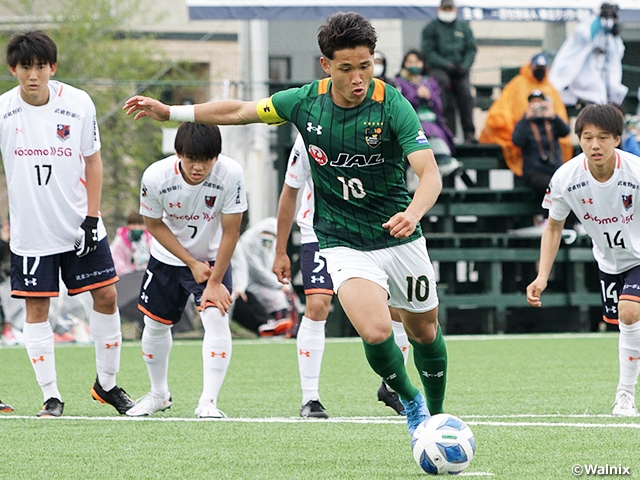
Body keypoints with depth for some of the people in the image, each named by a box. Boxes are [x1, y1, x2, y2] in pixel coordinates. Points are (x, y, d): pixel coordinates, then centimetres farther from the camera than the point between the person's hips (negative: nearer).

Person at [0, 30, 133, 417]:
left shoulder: (78, 103, -6)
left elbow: (92, 161, 3)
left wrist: (92, 218, -3)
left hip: (79, 223, 1)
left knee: (106, 296, 1)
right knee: (37, 309, -1)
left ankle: (107, 384, 18)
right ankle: (51, 397, 7)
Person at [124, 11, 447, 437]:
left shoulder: (392, 105, -18)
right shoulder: (306, 102, -8)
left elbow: (430, 173, -27)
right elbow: (241, 111, 9)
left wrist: (413, 213, -48)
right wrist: (168, 111, 11)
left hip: (400, 241, 0)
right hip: (343, 244, 0)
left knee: (424, 332, 14)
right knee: (376, 331, -22)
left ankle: (436, 414, 42)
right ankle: (409, 401, 7)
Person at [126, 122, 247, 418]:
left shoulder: (230, 174, -31)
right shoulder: (156, 177, -28)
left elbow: (230, 232, -21)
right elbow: (154, 225, -10)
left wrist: (215, 281, -19)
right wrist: (192, 264, -13)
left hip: (214, 258, -2)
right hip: (168, 258, 2)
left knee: (216, 319, -20)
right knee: (155, 324, 11)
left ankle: (208, 402, -17)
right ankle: (159, 394, 34)